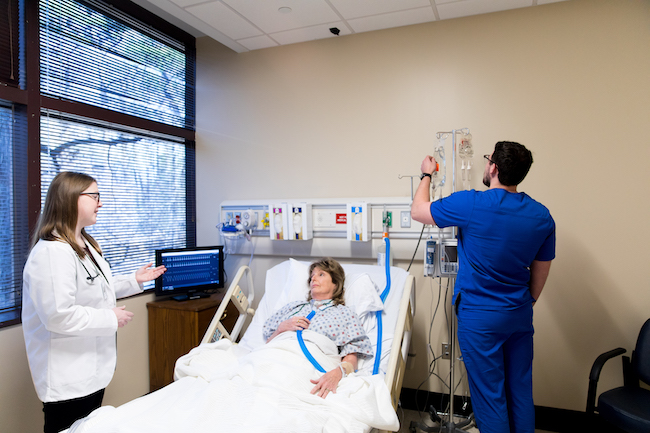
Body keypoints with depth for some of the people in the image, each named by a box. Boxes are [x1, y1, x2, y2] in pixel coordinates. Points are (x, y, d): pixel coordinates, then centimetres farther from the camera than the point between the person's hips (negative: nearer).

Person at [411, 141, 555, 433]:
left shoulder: (471, 204, -19)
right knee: (520, 389, 19)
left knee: (490, 395, 8)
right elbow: (541, 272, 9)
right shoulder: (542, 216, -1)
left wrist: (427, 174, 11)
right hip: (520, 315, 6)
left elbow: (417, 211, -5)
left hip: (480, 317, -6)